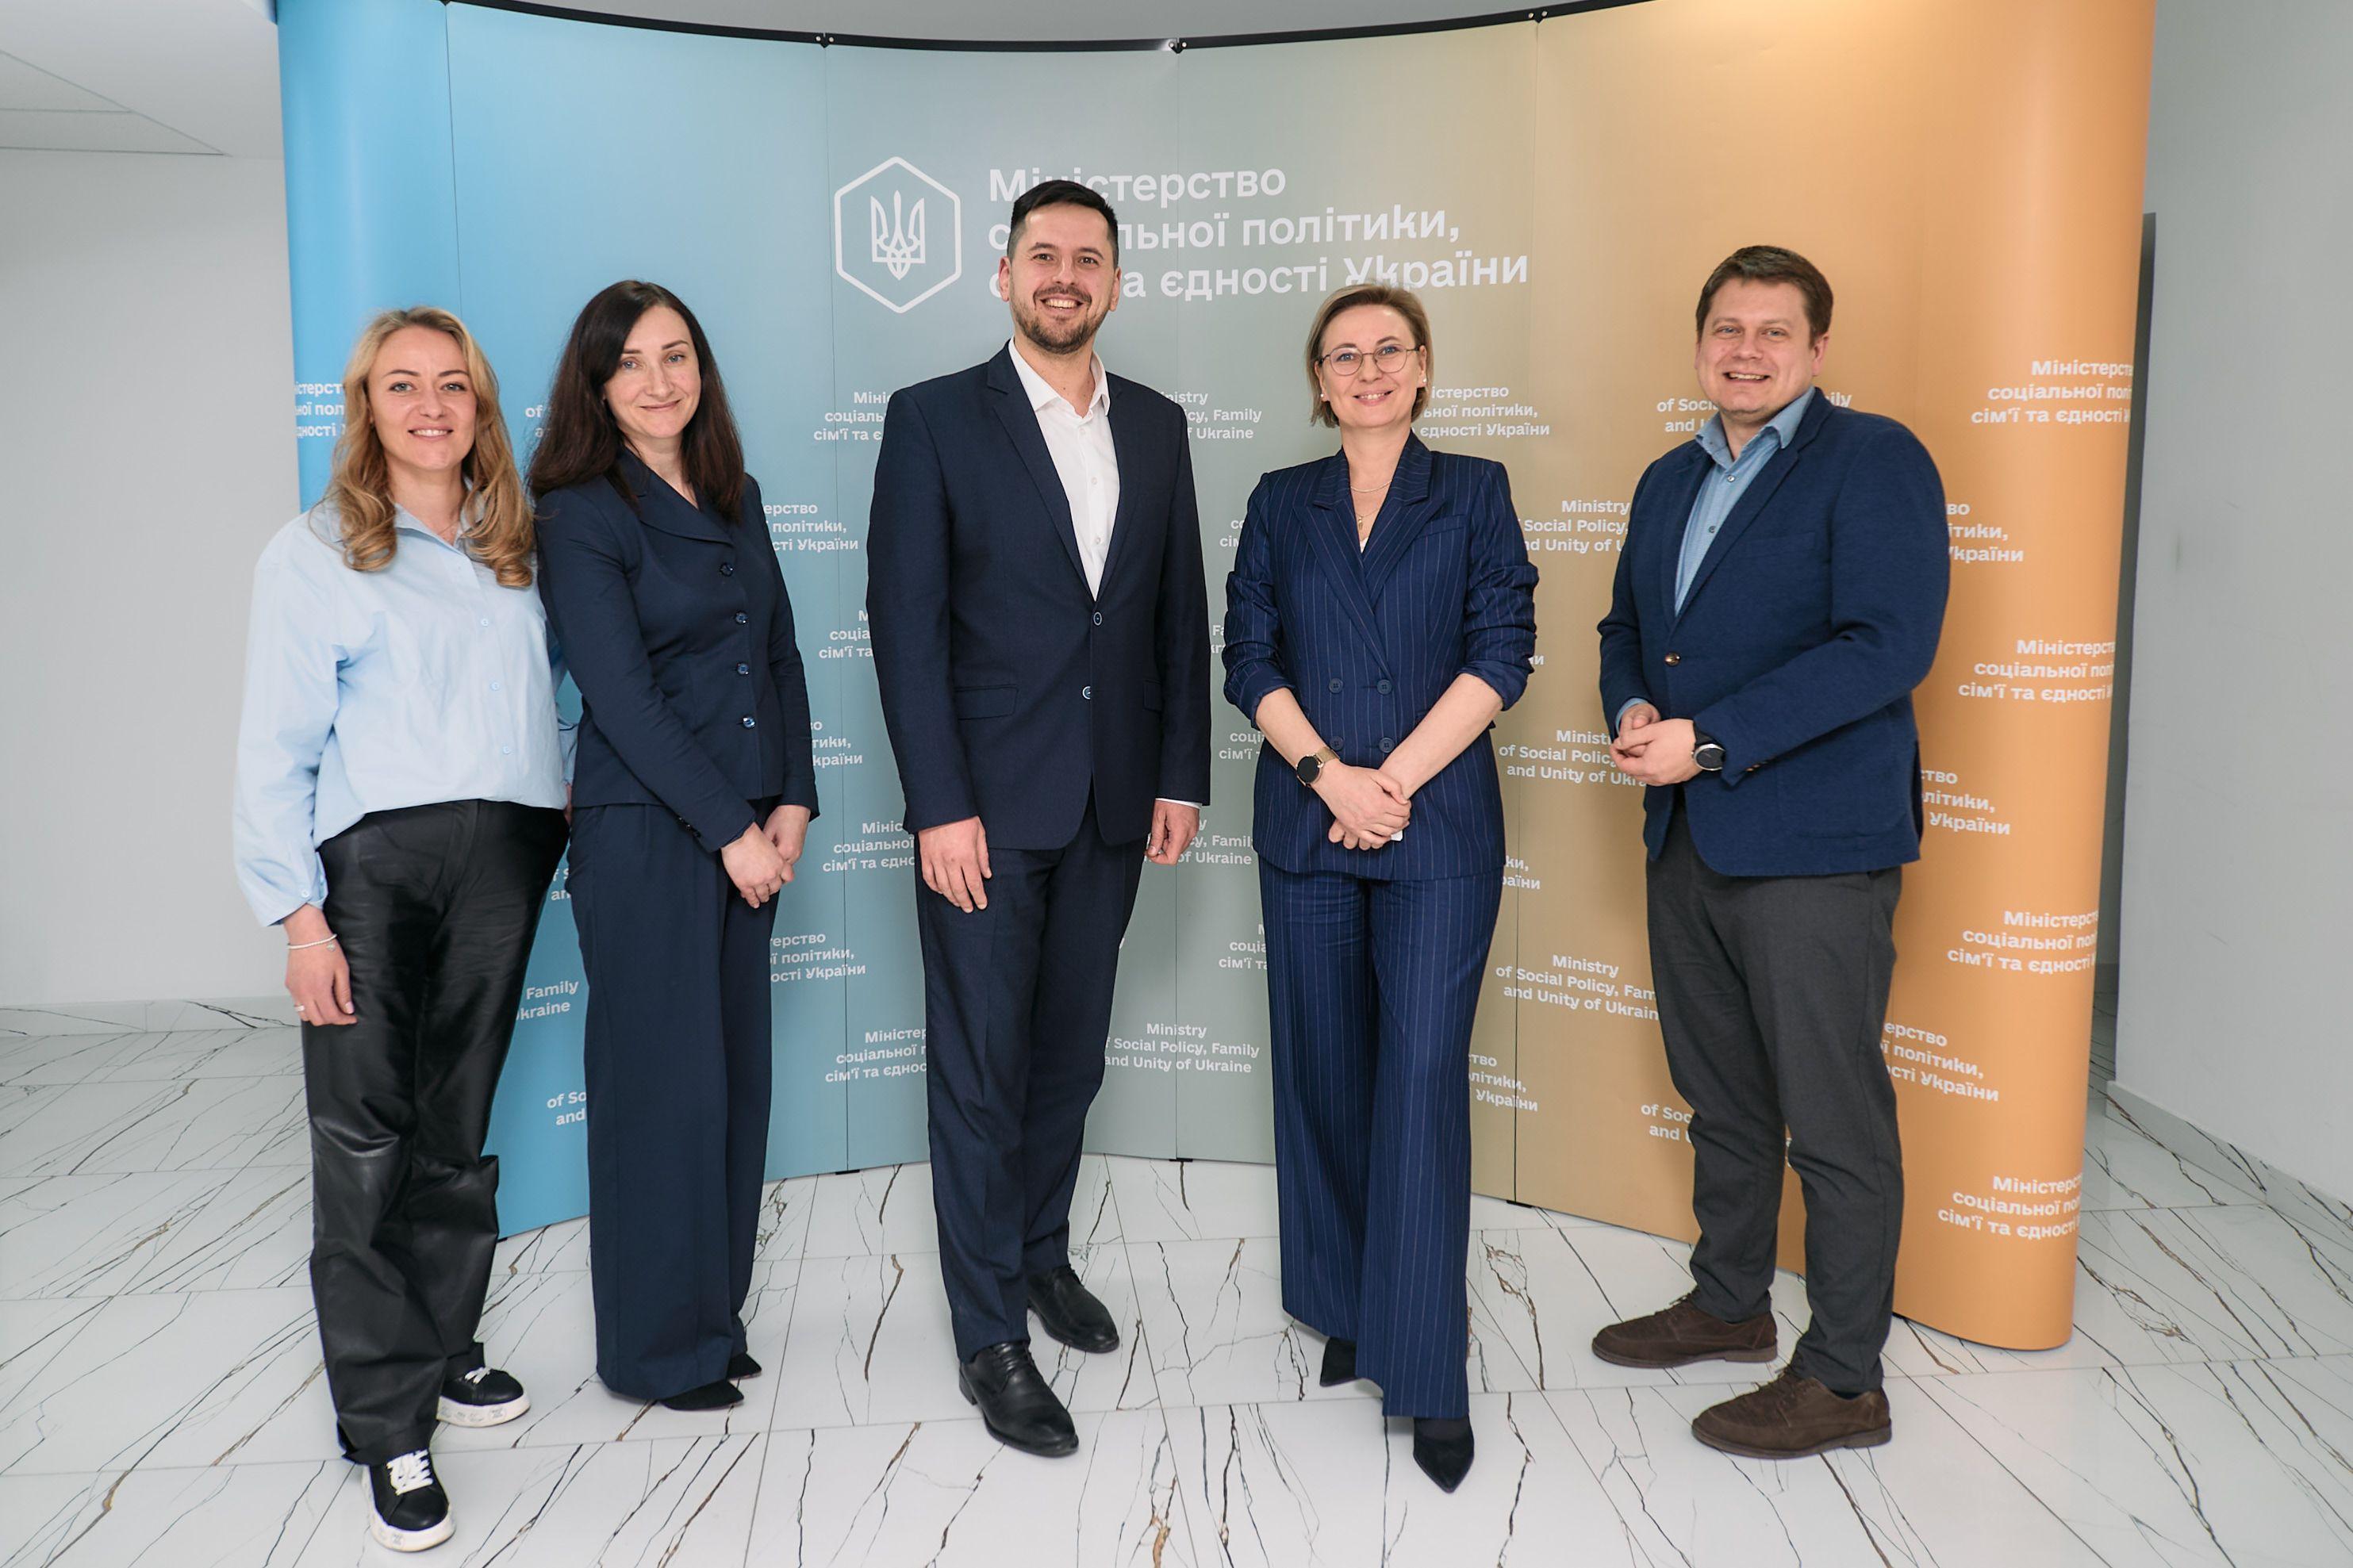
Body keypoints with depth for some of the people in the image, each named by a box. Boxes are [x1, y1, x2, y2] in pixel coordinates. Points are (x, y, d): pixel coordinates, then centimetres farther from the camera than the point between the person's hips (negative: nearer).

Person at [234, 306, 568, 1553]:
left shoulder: (517, 549, 12)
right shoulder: (314, 553, 0)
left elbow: (548, 692, 19)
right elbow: (275, 750, -4)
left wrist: (567, 800, 4)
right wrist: (299, 916, -9)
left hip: (505, 854, 4)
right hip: (372, 859, -4)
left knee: (457, 1122, 11)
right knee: (365, 1136, -3)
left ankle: (442, 1350, 27)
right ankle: (388, 1425, 7)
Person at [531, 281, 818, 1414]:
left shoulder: (734, 497, 13)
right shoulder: (581, 517, -7)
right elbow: (623, 696, -13)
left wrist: (791, 802, 2)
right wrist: (729, 828, -14)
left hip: (747, 827, 6)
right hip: (644, 832, -6)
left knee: (737, 1070, 11)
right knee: (663, 1083, 1)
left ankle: (714, 1311, 27)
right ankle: (657, 1347, 18)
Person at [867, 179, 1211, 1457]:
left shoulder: (1155, 427, 10)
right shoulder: (935, 419, -4)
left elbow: (1179, 613, 11)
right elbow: (907, 623, -9)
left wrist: (1181, 775, 5)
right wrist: (940, 806, -14)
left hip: (1113, 805, 4)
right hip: (987, 806, -4)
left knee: (1070, 1053, 16)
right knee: (981, 1066, 3)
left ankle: (1041, 1251, 36)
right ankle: (990, 1334, 15)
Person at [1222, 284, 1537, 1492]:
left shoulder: (1473, 492, 6)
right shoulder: (1280, 504, 11)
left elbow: (1500, 654, -4)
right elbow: (1250, 660, 3)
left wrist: (1395, 778, -12)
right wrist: (1327, 773, -12)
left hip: (1439, 828, -3)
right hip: (1306, 828, 3)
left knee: (1422, 1084, -6)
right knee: (1324, 1074, 9)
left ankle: (1429, 1374, 2)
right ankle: (1347, 1311, 27)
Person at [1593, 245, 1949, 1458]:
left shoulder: (1874, 461, -7)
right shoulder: (1670, 481, 16)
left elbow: (1889, 644, -18)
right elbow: (1626, 623, 24)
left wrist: (1710, 741, -20)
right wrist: (1631, 708, 1)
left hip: (1813, 845, -7)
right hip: (1687, 840, 7)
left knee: (1834, 1119, 1)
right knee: (1720, 1095, 19)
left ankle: (1843, 1380, 14)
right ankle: (1730, 1302, 36)